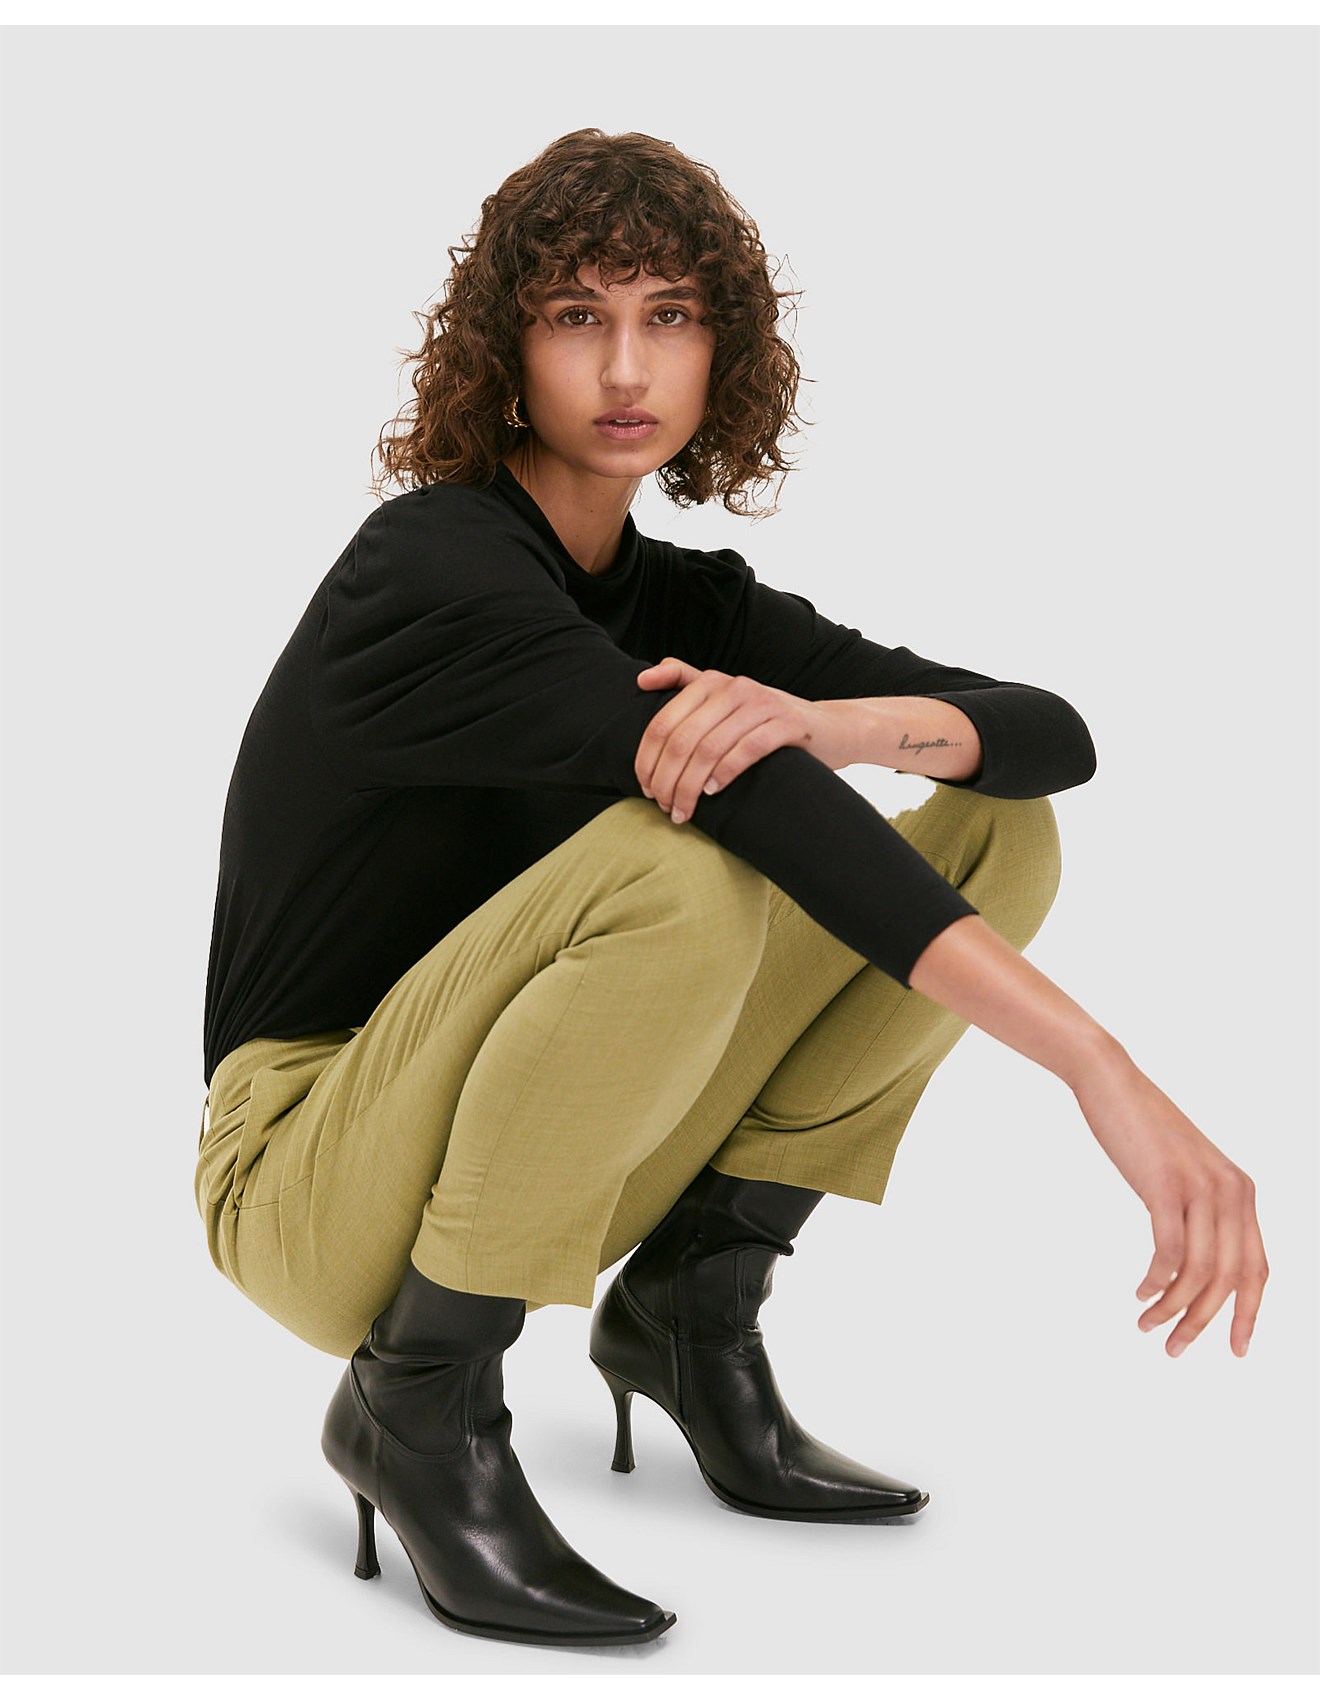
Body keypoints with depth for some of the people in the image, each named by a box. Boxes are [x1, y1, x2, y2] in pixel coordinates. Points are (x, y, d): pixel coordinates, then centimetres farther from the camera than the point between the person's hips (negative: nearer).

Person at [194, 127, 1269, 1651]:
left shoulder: (686, 600, 6)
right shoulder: (430, 567, -17)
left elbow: (1055, 732, -3)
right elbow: (749, 798, -32)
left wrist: (825, 719, -26)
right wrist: (1100, 1066, -41)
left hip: (554, 1164, 7)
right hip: (312, 1176, -6)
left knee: (1001, 831, -2)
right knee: (678, 868, -36)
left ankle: (692, 1305, -1)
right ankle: (419, 1403, -16)